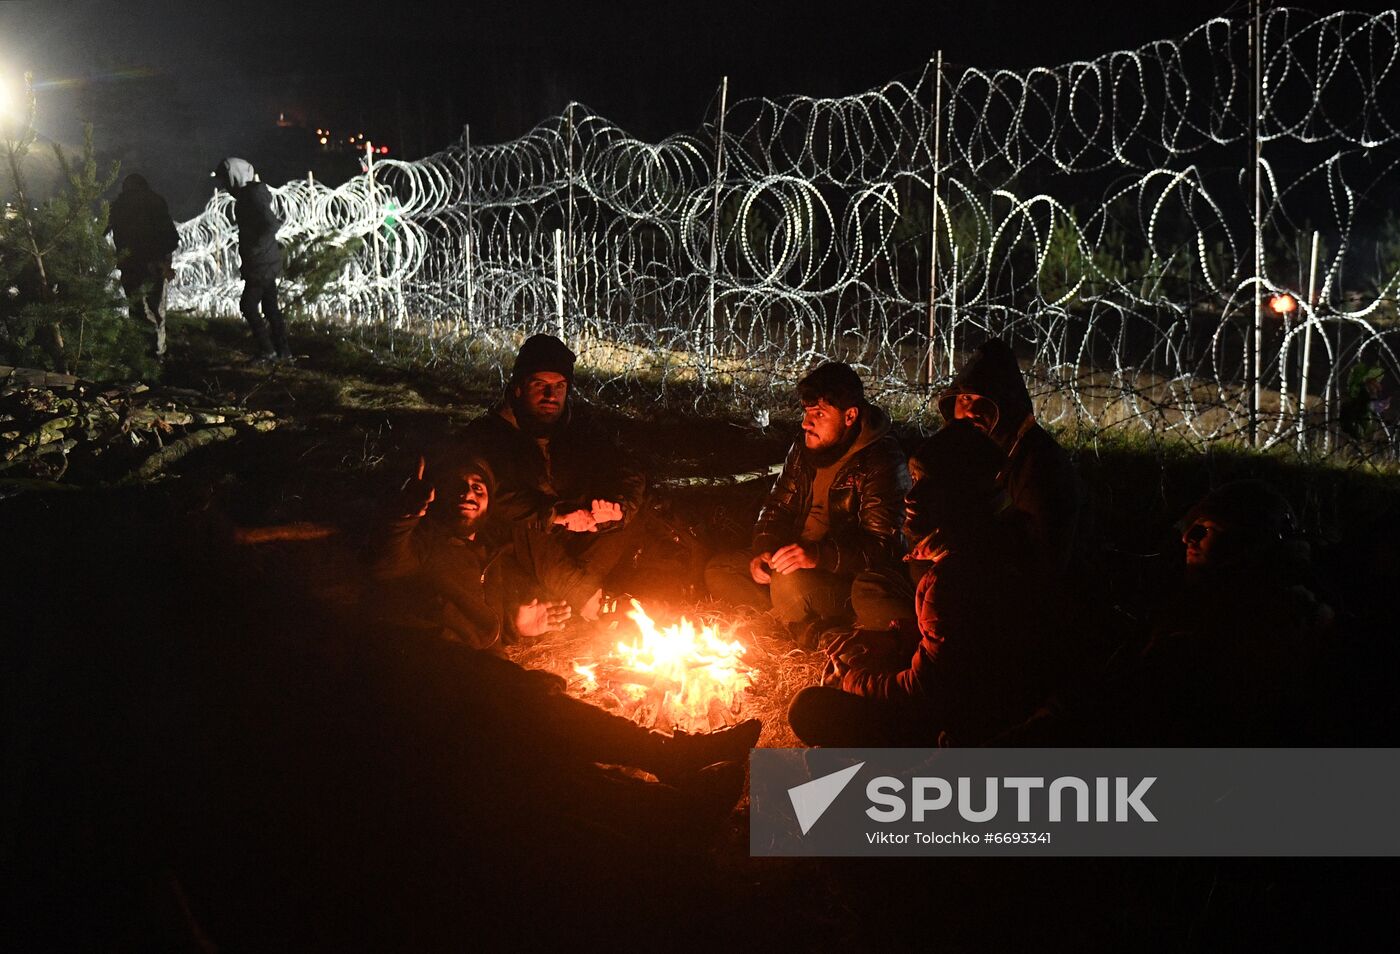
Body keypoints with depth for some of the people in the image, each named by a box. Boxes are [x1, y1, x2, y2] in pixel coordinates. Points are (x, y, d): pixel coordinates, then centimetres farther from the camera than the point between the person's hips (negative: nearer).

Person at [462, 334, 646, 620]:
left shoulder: (582, 425, 5)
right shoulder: (487, 433, -7)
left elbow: (630, 477, -3)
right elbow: (497, 497, -22)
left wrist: (619, 506, -27)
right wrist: (555, 516, -33)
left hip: (572, 543, 4)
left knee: (631, 523, -20)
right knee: (529, 529, -35)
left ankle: (549, 598, -25)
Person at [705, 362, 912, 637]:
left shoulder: (882, 460, -17)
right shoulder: (804, 447, 6)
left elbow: (880, 545, -25)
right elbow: (777, 507, 14)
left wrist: (819, 555, -39)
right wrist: (763, 550, -8)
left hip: (853, 574, -9)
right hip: (800, 562, 9)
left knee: (790, 583, -36)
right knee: (719, 572, -4)